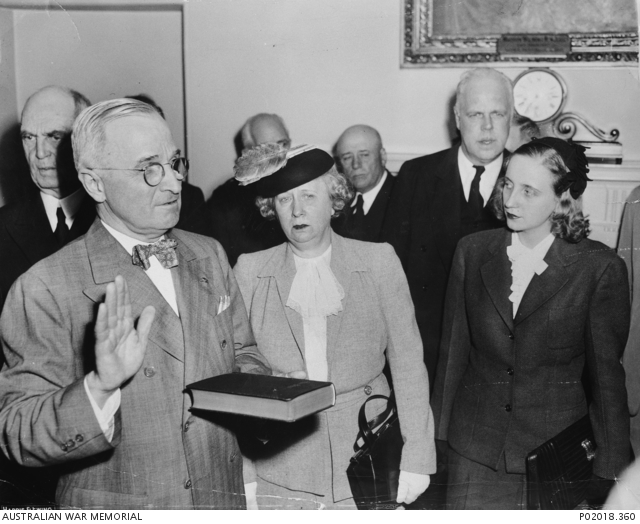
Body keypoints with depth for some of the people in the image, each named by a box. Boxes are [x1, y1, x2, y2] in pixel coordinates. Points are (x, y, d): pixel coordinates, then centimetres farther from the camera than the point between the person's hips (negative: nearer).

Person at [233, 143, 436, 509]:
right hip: (280, 471, 1)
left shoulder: (379, 262, 1)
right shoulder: (250, 270, 4)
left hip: (364, 464, 0)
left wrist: (417, 459, -3)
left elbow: (408, 363, 1)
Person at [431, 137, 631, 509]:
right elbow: (453, 351, 7)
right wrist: (437, 436, 8)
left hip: (558, 450, -2)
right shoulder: (473, 252, 3)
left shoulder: (600, 268, -7)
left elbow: (606, 374, -3)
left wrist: (612, 470, 0)